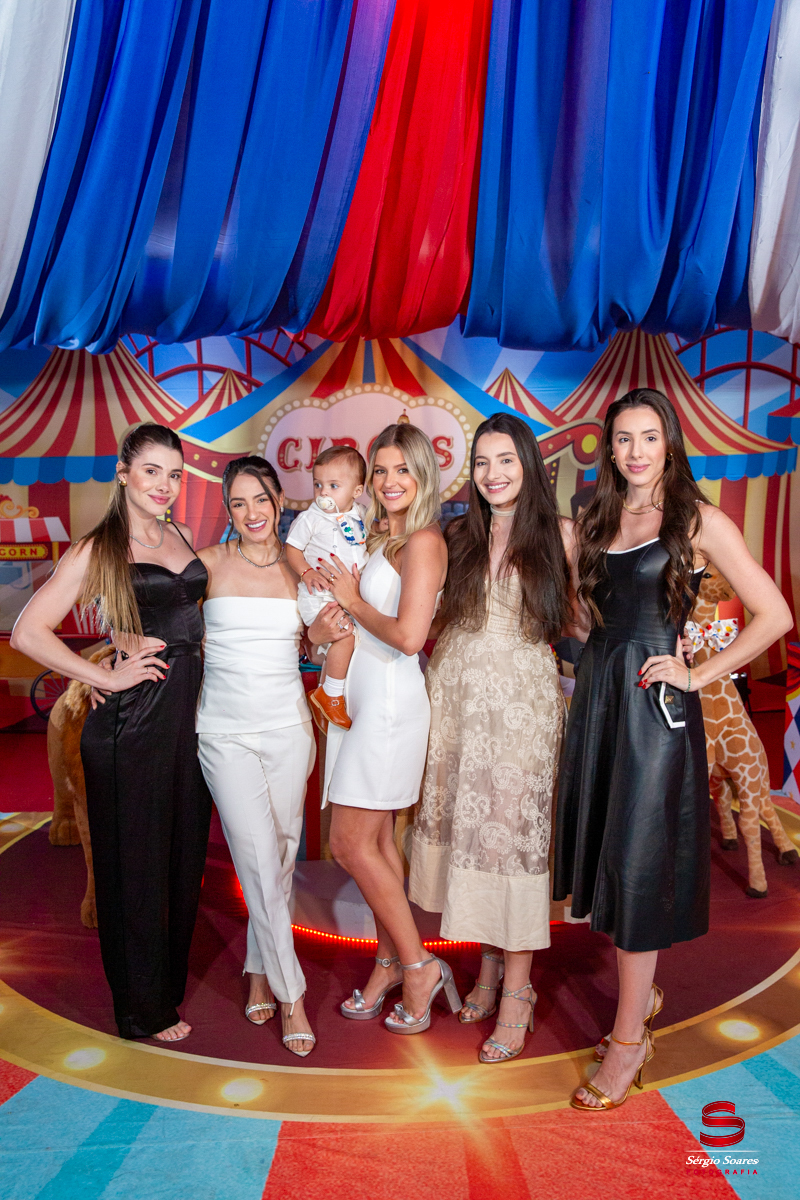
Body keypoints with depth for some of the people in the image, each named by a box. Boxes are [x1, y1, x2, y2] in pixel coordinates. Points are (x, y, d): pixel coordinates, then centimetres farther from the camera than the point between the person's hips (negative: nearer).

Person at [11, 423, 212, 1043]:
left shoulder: (183, 538, 11)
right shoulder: (97, 549, -7)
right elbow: (29, 632, -10)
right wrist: (107, 677, -12)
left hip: (190, 710, 6)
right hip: (131, 719, -6)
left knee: (185, 853, 15)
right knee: (136, 860, 7)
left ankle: (171, 983, 36)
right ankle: (144, 1009, 26)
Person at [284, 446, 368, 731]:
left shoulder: (358, 519, 9)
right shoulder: (310, 519, -5)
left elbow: (365, 549, 23)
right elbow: (292, 548, -4)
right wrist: (307, 572, -18)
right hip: (319, 594, -6)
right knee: (344, 635, -25)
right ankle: (331, 695, -10)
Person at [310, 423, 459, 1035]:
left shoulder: (423, 541, -13)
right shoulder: (379, 541, 14)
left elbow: (408, 635, -22)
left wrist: (354, 602, -9)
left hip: (390, 702, -8)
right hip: (361, 699, 8)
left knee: (353, 842, -2)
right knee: (377, 839, 13)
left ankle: (418, 963, 12)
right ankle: (390, 962, 26)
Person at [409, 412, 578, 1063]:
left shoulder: (557, 532, 3)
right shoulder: (459, 535, 10)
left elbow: (577, 619, 7)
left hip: (524, 697, -3)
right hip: (455, 690, 3)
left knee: (513, 832, -2)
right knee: (466, 824, 7)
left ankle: (516, 988, 11)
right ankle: (488, 966, 24)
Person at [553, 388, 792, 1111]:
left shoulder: (698, 521, -5)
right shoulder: (595, 521, 11)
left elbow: (774, 616, -7)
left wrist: (698, 675, -9)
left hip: (656, 702, -5)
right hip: (596, 693, 6)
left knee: (638, 863, -1)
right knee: (603, 854, 12)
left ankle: (630, 1039, 13)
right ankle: (644, 993, 34)